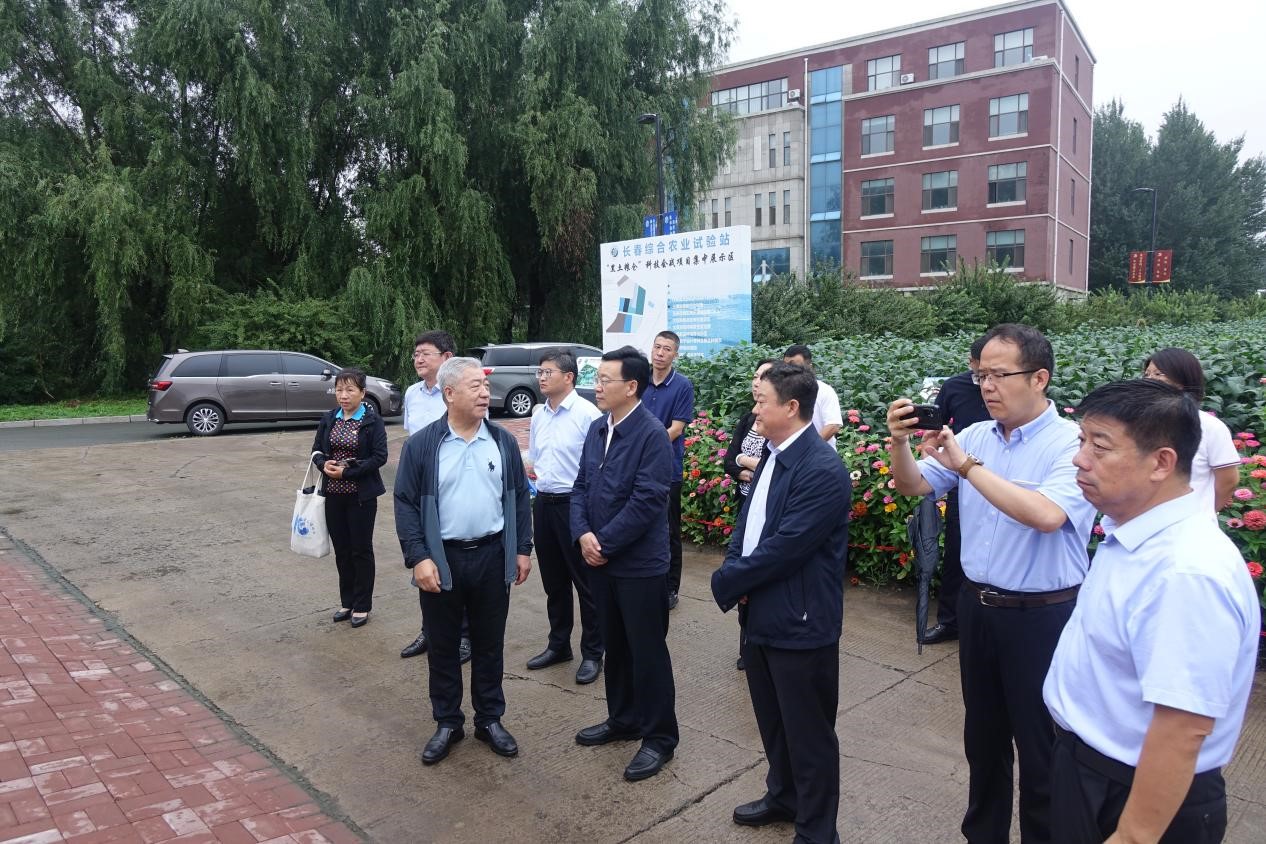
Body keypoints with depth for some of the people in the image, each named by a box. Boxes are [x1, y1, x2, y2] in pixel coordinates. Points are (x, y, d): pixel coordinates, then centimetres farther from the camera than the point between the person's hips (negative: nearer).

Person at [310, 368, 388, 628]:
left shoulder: (372, 421, -9)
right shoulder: (329, 419, 6)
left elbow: (380, 457, -14)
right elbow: (317, 450, 11)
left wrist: (347, 471, -19)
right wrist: (323, 463, -12)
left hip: (361, 495, -5)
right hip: (334, 494, 5)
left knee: (361, 550, 5)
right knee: (341, 550, 13)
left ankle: (362, 606, 17)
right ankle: (347, 602, 27)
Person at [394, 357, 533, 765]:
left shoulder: (503, 441, 1)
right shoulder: (421, 445, -6)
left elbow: (519, 498, 6)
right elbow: (406, 505, -6)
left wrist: (523, 549, 3)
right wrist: (418, 558, -13)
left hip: (492, 557, 2)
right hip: (441, 559, -2)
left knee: (489, 644, 13)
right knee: (443, 646, 11)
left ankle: (490, 720, 29)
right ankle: (447, 723, 28)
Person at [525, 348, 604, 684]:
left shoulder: (587, 413, -14)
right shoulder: (539, 415, 9)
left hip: (575, 505, -7)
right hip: (543, 503, 7)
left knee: (585, 582, 5)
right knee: (553, 581, 18)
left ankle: (592, 654, 20)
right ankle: (558, 645, 34)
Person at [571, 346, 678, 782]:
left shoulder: (652, 434, -17)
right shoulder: (597, 429, 7)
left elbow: (646, 500, -21)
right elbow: (581, 486, 9)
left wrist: (604, 543, -16)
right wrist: (583, 534, -7)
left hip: (640, 565, -7)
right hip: (600, 561, 7)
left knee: (647, 651, 5)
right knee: (614, 645, 20)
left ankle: (659, 736, 20)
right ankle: (622, 719, 37)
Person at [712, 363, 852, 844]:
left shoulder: (822, 470, -23)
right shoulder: (773, 456, 7)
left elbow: (784, 548, -25)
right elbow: (748, 523, 12)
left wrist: (726, 583, -13)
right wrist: (734, 572, -5)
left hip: (800, 622, -9)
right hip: (761, 614, 9)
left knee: (808, 732, 10)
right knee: (772, 721, 25)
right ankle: (783, 796, 47)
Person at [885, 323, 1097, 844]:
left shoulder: (1072, 444, -17)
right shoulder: (975, 435, 2)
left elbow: (1046, 514, -33)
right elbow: (913, 486, 1)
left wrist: (967, 465, -29)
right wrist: (900, 442, -18)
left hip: (1042, 616, -6)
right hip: (977, 606, 6)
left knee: (1040, 744, 11)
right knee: (983, 734, 22)